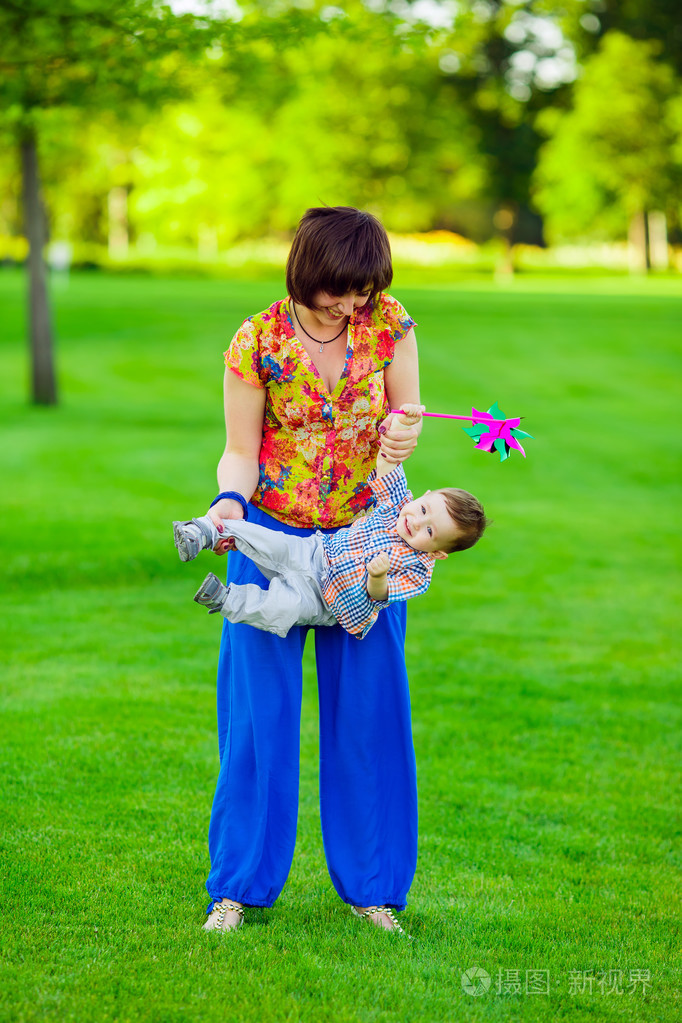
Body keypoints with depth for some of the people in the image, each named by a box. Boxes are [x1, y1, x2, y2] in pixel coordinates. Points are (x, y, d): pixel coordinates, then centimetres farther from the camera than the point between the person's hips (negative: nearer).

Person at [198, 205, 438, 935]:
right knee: (260, 706, 1)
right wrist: (229, 501, -29)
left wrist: (399, 432, -25)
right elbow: (241, 452, -8)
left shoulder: (389, 323, -8)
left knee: (369, 707, 4)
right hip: (273, 536, -1)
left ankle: (371, 884, 18)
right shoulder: (258, 341, -13)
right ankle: (238, 884, 15)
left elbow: (407, 417, -1)